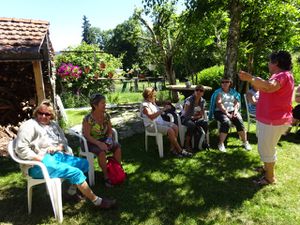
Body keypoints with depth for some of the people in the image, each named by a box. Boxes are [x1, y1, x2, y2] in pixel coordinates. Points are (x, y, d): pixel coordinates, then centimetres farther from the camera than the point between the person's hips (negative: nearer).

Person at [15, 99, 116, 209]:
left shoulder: (53, 125, 16)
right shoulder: (29, 126, -6)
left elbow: (64, 141, 18)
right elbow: (20, 148, -15)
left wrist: (58, 147, -6)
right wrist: (39, 158, -19)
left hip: (58, 156, 9)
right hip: (42, 163, -8)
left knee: (84, 163, 5)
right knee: (76, 172, -21)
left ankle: (73, 187, 18)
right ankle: (97, 201, -9)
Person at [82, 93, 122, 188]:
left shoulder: (106, 115, -4)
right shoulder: (88, 118, -21)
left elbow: (110, 130, 6)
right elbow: (87, 135, -20)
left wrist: (109, 139, -14)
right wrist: (99, 143, -30)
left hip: (103, 139, 5)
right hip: (90, 142, -5)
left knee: (117, 147, -18)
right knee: (101, 152, -32)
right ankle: (106, 176, -14)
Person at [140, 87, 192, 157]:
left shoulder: (152, 102, 14)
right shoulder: (144, 105, -13)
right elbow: (151, 116, -29)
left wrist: (164, 109, 5)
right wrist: (162, 110, -27)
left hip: (160, 121, 9)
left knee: (175, 127, -13)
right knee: (170, 131, -26)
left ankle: (173, 148, -8)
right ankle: (180, 150, -13)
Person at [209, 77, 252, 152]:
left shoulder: (233, 92, 17)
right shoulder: (218, 92, 4)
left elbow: (237, 103, 9)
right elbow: (218, 104, -8)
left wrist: (235, 111, -10)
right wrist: (226, 113, -18)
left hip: (232, 111, 3)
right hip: (220, 111, -3)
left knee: (239, 121, -25)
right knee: (226, 122, -33)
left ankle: (245, 142, -14)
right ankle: (221, 144, -25)